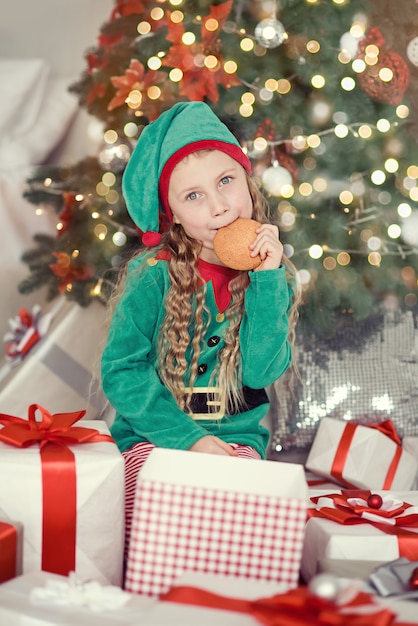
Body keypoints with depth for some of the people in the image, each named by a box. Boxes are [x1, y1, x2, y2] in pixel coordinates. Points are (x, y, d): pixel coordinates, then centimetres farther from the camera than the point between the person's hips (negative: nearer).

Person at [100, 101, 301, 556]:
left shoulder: (271, 274, -1)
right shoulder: (153, 274, -9)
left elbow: (261, 372, -11)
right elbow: (120, 369, -9)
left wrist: (266, 279, -17)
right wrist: (187, 436, -15)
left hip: (236, 438, 2)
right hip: (154, 433, -1)